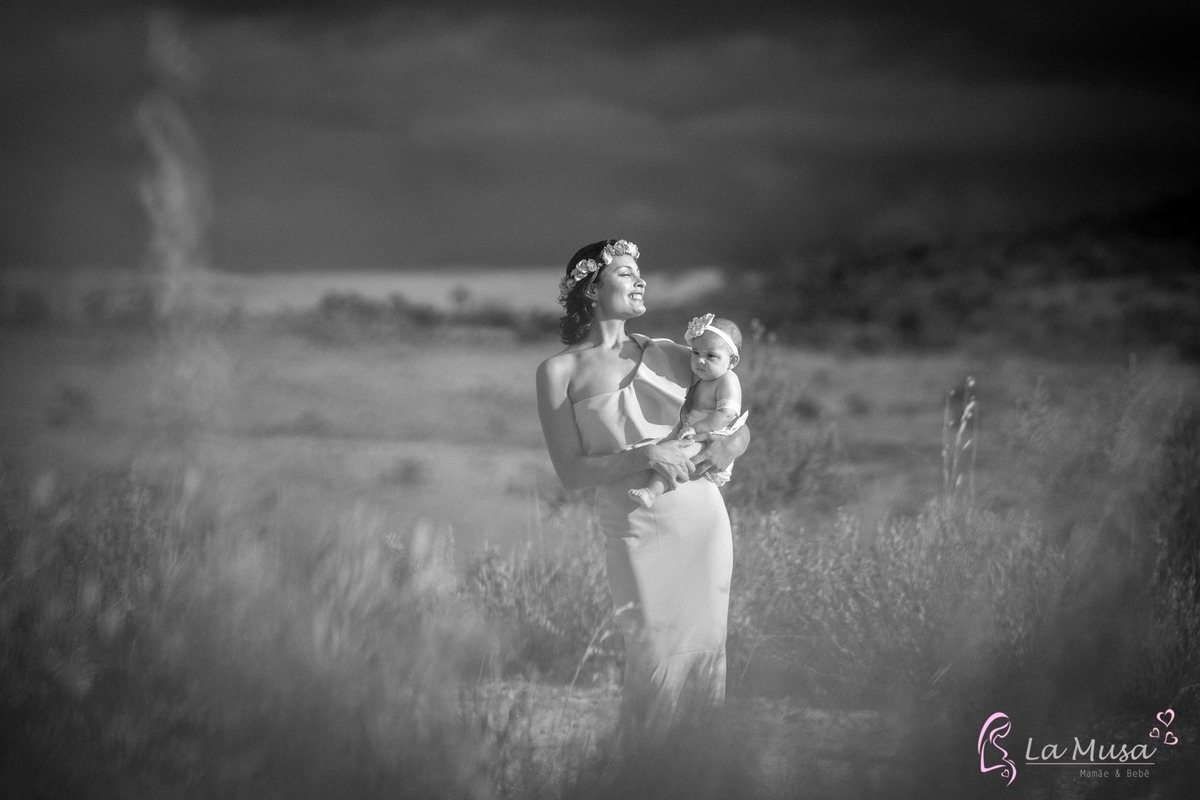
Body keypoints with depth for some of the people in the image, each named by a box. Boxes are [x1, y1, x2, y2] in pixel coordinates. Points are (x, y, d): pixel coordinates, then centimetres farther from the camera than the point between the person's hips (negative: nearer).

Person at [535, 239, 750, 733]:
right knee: (657, 659, -4)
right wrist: (646, 456, -18)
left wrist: (730, 446, -9)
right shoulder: (560, 371, -1)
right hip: (636, 529, -3)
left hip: (702, 517, 3)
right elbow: (571, 471, -7)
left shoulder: (667, 355, 7)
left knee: (706, 647, 7)